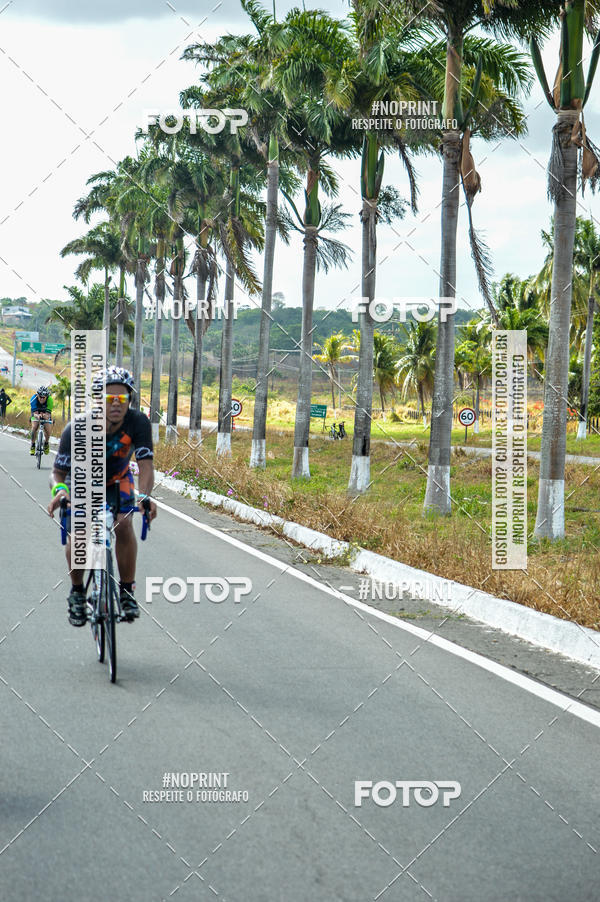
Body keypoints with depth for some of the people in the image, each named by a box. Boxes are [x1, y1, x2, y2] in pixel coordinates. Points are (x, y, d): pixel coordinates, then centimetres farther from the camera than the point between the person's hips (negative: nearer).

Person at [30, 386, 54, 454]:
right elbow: (35, 413, -35)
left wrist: (46, 416, -59)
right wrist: (37, 416, -59)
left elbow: (48, 413, -36)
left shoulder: (50, 400, -32)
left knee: (48, 429, -20)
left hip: (46, 414, 0)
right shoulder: (33, 399, -32)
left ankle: (46, 443, 11)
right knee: (34, 427, -26)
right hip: (36, 414, 0)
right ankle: (33, 445, -8)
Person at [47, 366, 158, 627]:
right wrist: (58, 490, -53)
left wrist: (144, 496, -56)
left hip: (118, 480, 1)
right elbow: (58, 472, -30)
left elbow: (146, 464, -37)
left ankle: (127, 591, -2)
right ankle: (77, 592, 2)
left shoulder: (138, 422, -32)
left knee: (124, 525, -20)